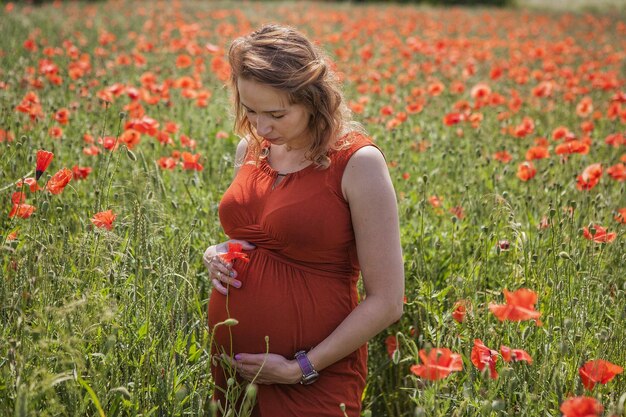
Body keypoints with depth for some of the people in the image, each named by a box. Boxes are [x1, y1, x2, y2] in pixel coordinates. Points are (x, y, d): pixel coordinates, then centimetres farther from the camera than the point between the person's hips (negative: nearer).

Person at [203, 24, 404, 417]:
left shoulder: (357, 162, -15)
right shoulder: (250, 149, 3)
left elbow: (387, 301, -13)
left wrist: (302, 368, -15)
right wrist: (218, 255, 0)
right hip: (230, 363, 6)